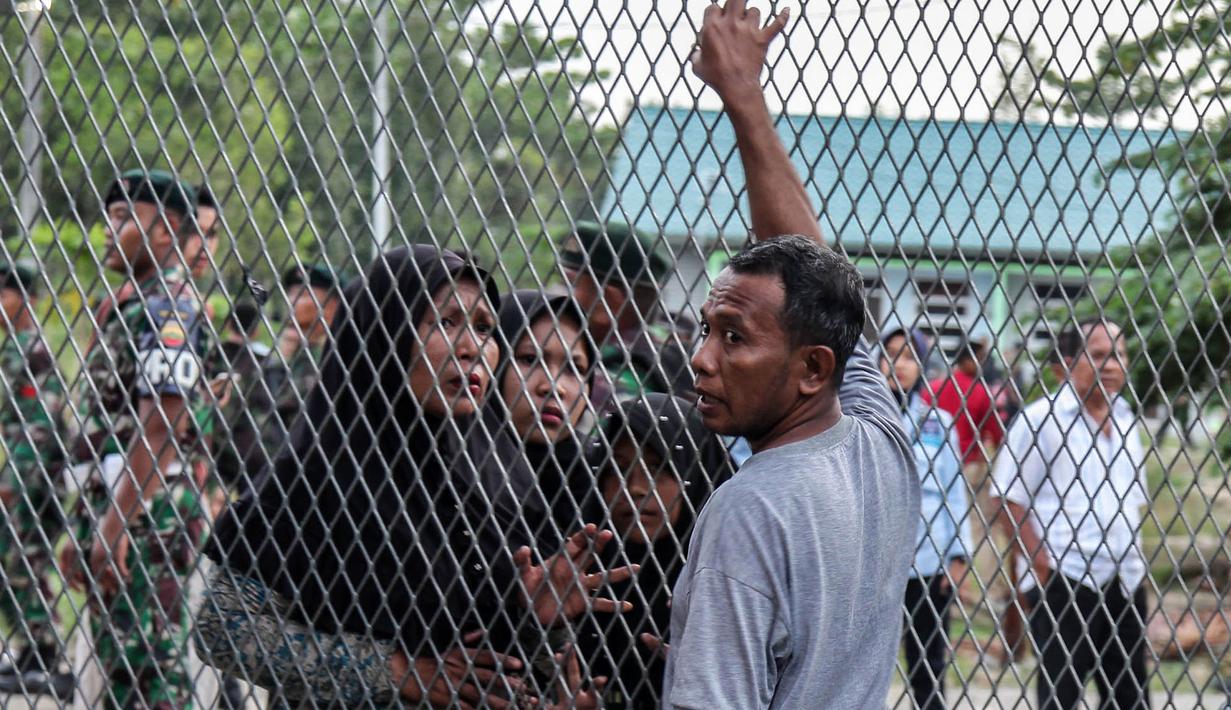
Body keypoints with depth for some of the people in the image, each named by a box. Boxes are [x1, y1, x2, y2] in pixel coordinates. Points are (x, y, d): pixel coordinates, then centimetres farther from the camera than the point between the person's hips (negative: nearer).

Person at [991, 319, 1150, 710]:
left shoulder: (1126, 421, 12)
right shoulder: (1041, 418, -7)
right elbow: (1010, 500, -8)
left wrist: (1134, 556, 10)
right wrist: (1042, 564, -12)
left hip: (1124, 579, 6)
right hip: (1062, 581, -6)